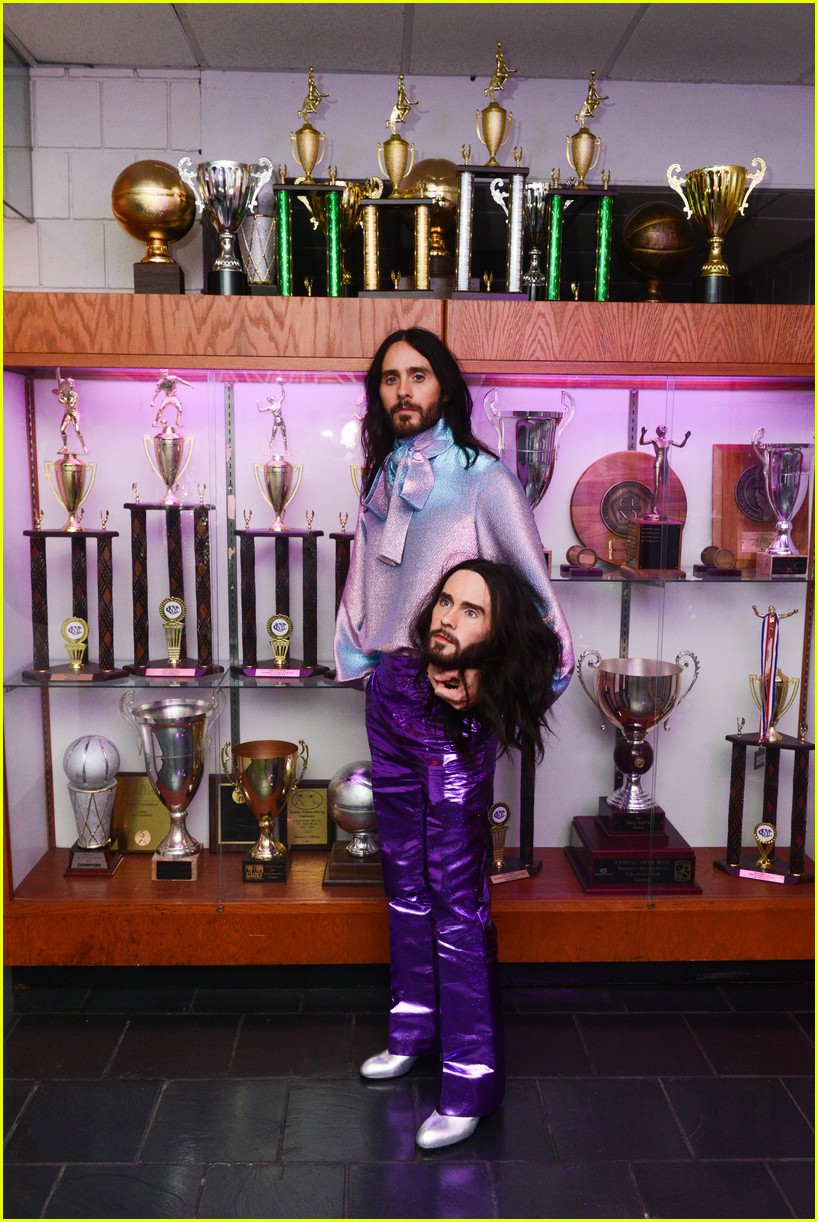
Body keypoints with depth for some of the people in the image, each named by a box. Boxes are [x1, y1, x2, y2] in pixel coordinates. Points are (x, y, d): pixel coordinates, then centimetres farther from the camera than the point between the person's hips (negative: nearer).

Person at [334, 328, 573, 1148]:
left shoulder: (482, 479, -6)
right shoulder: (383, 478, 13)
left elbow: (532, 584, -8)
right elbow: (363, 581, 14)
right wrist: (360, 660, 6)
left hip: (452, 697, -6)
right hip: (389, 687, 7)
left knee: (455, 880, -4)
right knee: (403, 865, 16)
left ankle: (473, 1074, 7)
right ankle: (416, 1022, 33)